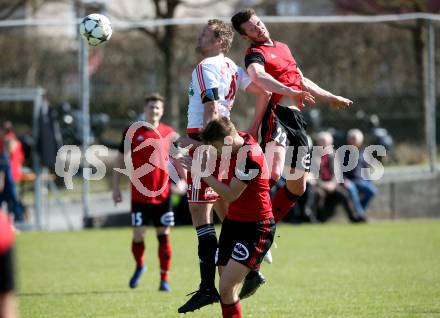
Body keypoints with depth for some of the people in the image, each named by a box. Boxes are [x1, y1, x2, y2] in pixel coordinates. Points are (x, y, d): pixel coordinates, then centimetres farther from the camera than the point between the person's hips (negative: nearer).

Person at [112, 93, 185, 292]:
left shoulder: (169, 134, 5)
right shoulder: (132, 133, 1)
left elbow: (178, 160, 14)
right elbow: (120, 160, 7)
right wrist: (116, 187, 3)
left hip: (163, 194, 1)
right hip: (139, 195, -1)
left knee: (164, 235, 1)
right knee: (138, 234, -2)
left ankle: (164, 279, 8)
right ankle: (139, 266, 27)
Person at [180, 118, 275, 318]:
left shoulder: (250, 156, -23)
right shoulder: (235, 145, 3)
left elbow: (230, 194, -18)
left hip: (256, 228, -9)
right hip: (233, 222, 9)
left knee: (226, 288, -19)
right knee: (227, 291, 5)